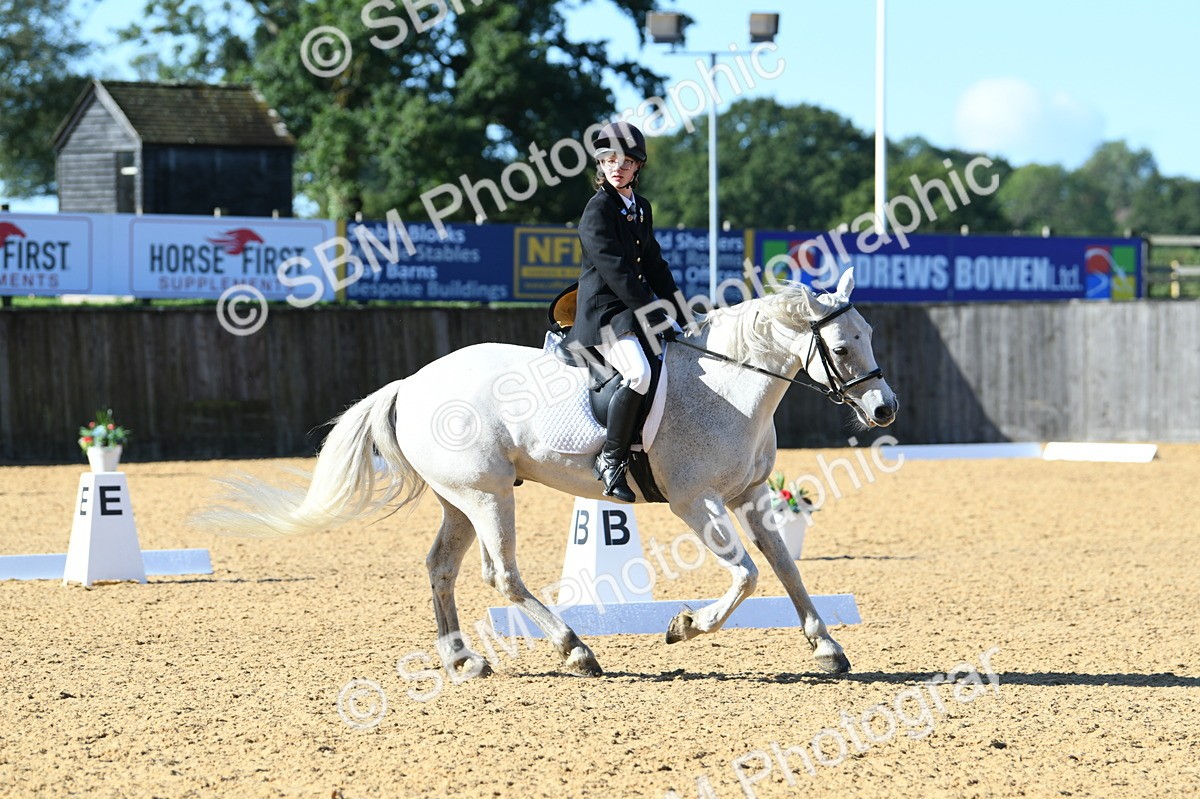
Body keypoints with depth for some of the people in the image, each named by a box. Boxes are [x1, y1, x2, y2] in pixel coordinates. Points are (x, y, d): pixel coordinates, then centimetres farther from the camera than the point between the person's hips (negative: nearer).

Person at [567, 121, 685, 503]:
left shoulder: (642, 208, 15)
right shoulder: (599, 210, -11)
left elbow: (654, 266, 18)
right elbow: (617, 273, -18)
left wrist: (681, 316, 9)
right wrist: (657, 321, -20)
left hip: (636, 308, 9)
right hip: (604, 311, -9)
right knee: (639, 373, -31)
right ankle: (611, 459, -23)